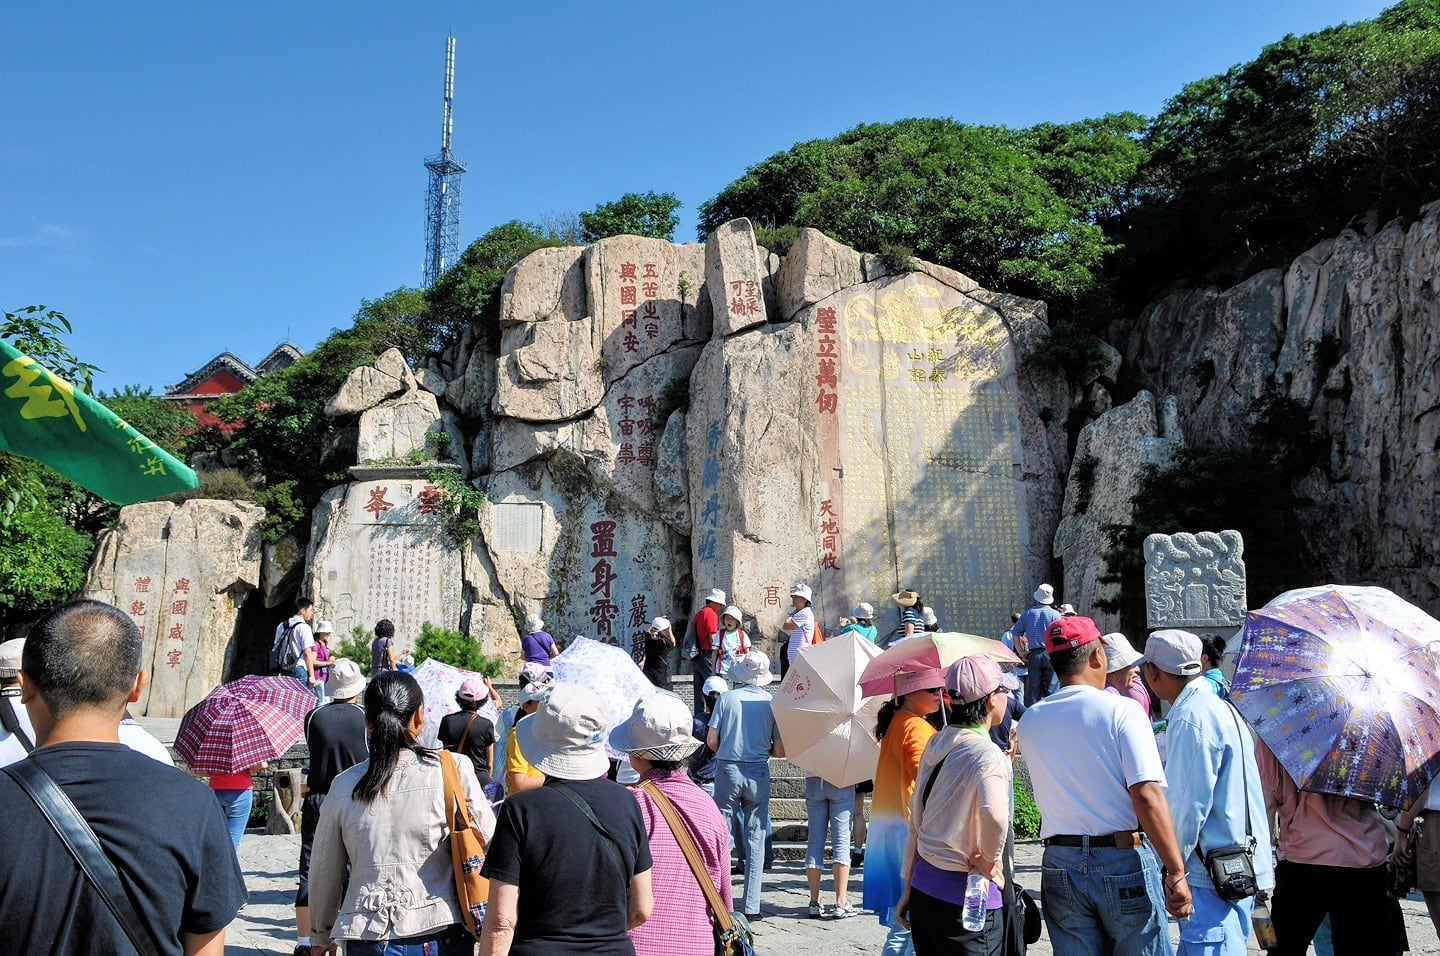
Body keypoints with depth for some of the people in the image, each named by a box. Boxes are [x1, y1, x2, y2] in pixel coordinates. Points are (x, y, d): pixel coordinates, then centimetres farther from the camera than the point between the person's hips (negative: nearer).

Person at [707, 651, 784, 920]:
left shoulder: (727, 698, -3)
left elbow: (711, 740, -5)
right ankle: (751, 906, 8)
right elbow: (780, 750, -1)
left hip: (727, 770, -1)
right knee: (755, 841, 6)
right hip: (758, 774, 1)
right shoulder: (771, 703, -1)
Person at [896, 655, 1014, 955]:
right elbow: (995, 816, -35)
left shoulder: (936, 744, 5)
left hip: (923, 887, 7)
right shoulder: (987, 754, -16)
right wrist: (989, 860, -16)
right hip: (968, 897, -7)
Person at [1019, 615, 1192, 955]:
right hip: (1124, 862, -4)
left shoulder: (1031, 720, 3)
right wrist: (1176, 871, -16)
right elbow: (1148, 796, -18)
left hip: (1060, 865, 4)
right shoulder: (1122, 710, -11)